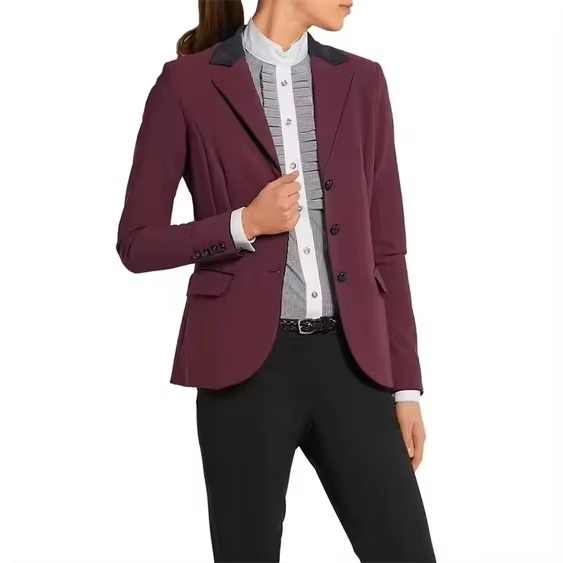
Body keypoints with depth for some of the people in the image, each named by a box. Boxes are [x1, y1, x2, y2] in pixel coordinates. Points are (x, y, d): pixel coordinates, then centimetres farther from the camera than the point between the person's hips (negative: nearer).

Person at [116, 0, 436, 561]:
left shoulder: (360, 82, 10)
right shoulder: (187, 84, -1)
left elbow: (384, 245, 10)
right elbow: (137, 244, 1)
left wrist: (405, 384, 6)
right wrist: (246, 223, -14)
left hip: (348, 362, 3)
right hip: (248, 363, -3)